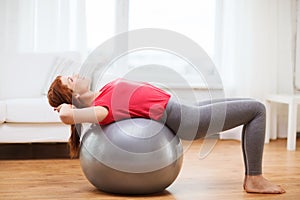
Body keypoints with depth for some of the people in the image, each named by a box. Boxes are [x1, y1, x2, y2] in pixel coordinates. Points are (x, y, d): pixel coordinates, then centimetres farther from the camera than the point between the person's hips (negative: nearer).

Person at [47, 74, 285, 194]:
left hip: (181, 110, 10)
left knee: (252, 108, 15)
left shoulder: (99, 99, 6)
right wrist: (66, 106, -13)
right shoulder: (102, 108, -19)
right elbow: (66, 115, -35)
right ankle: (255, 180, 1)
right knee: (257, 109, -6)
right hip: (182, 118, -10)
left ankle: (251, 175, 17)